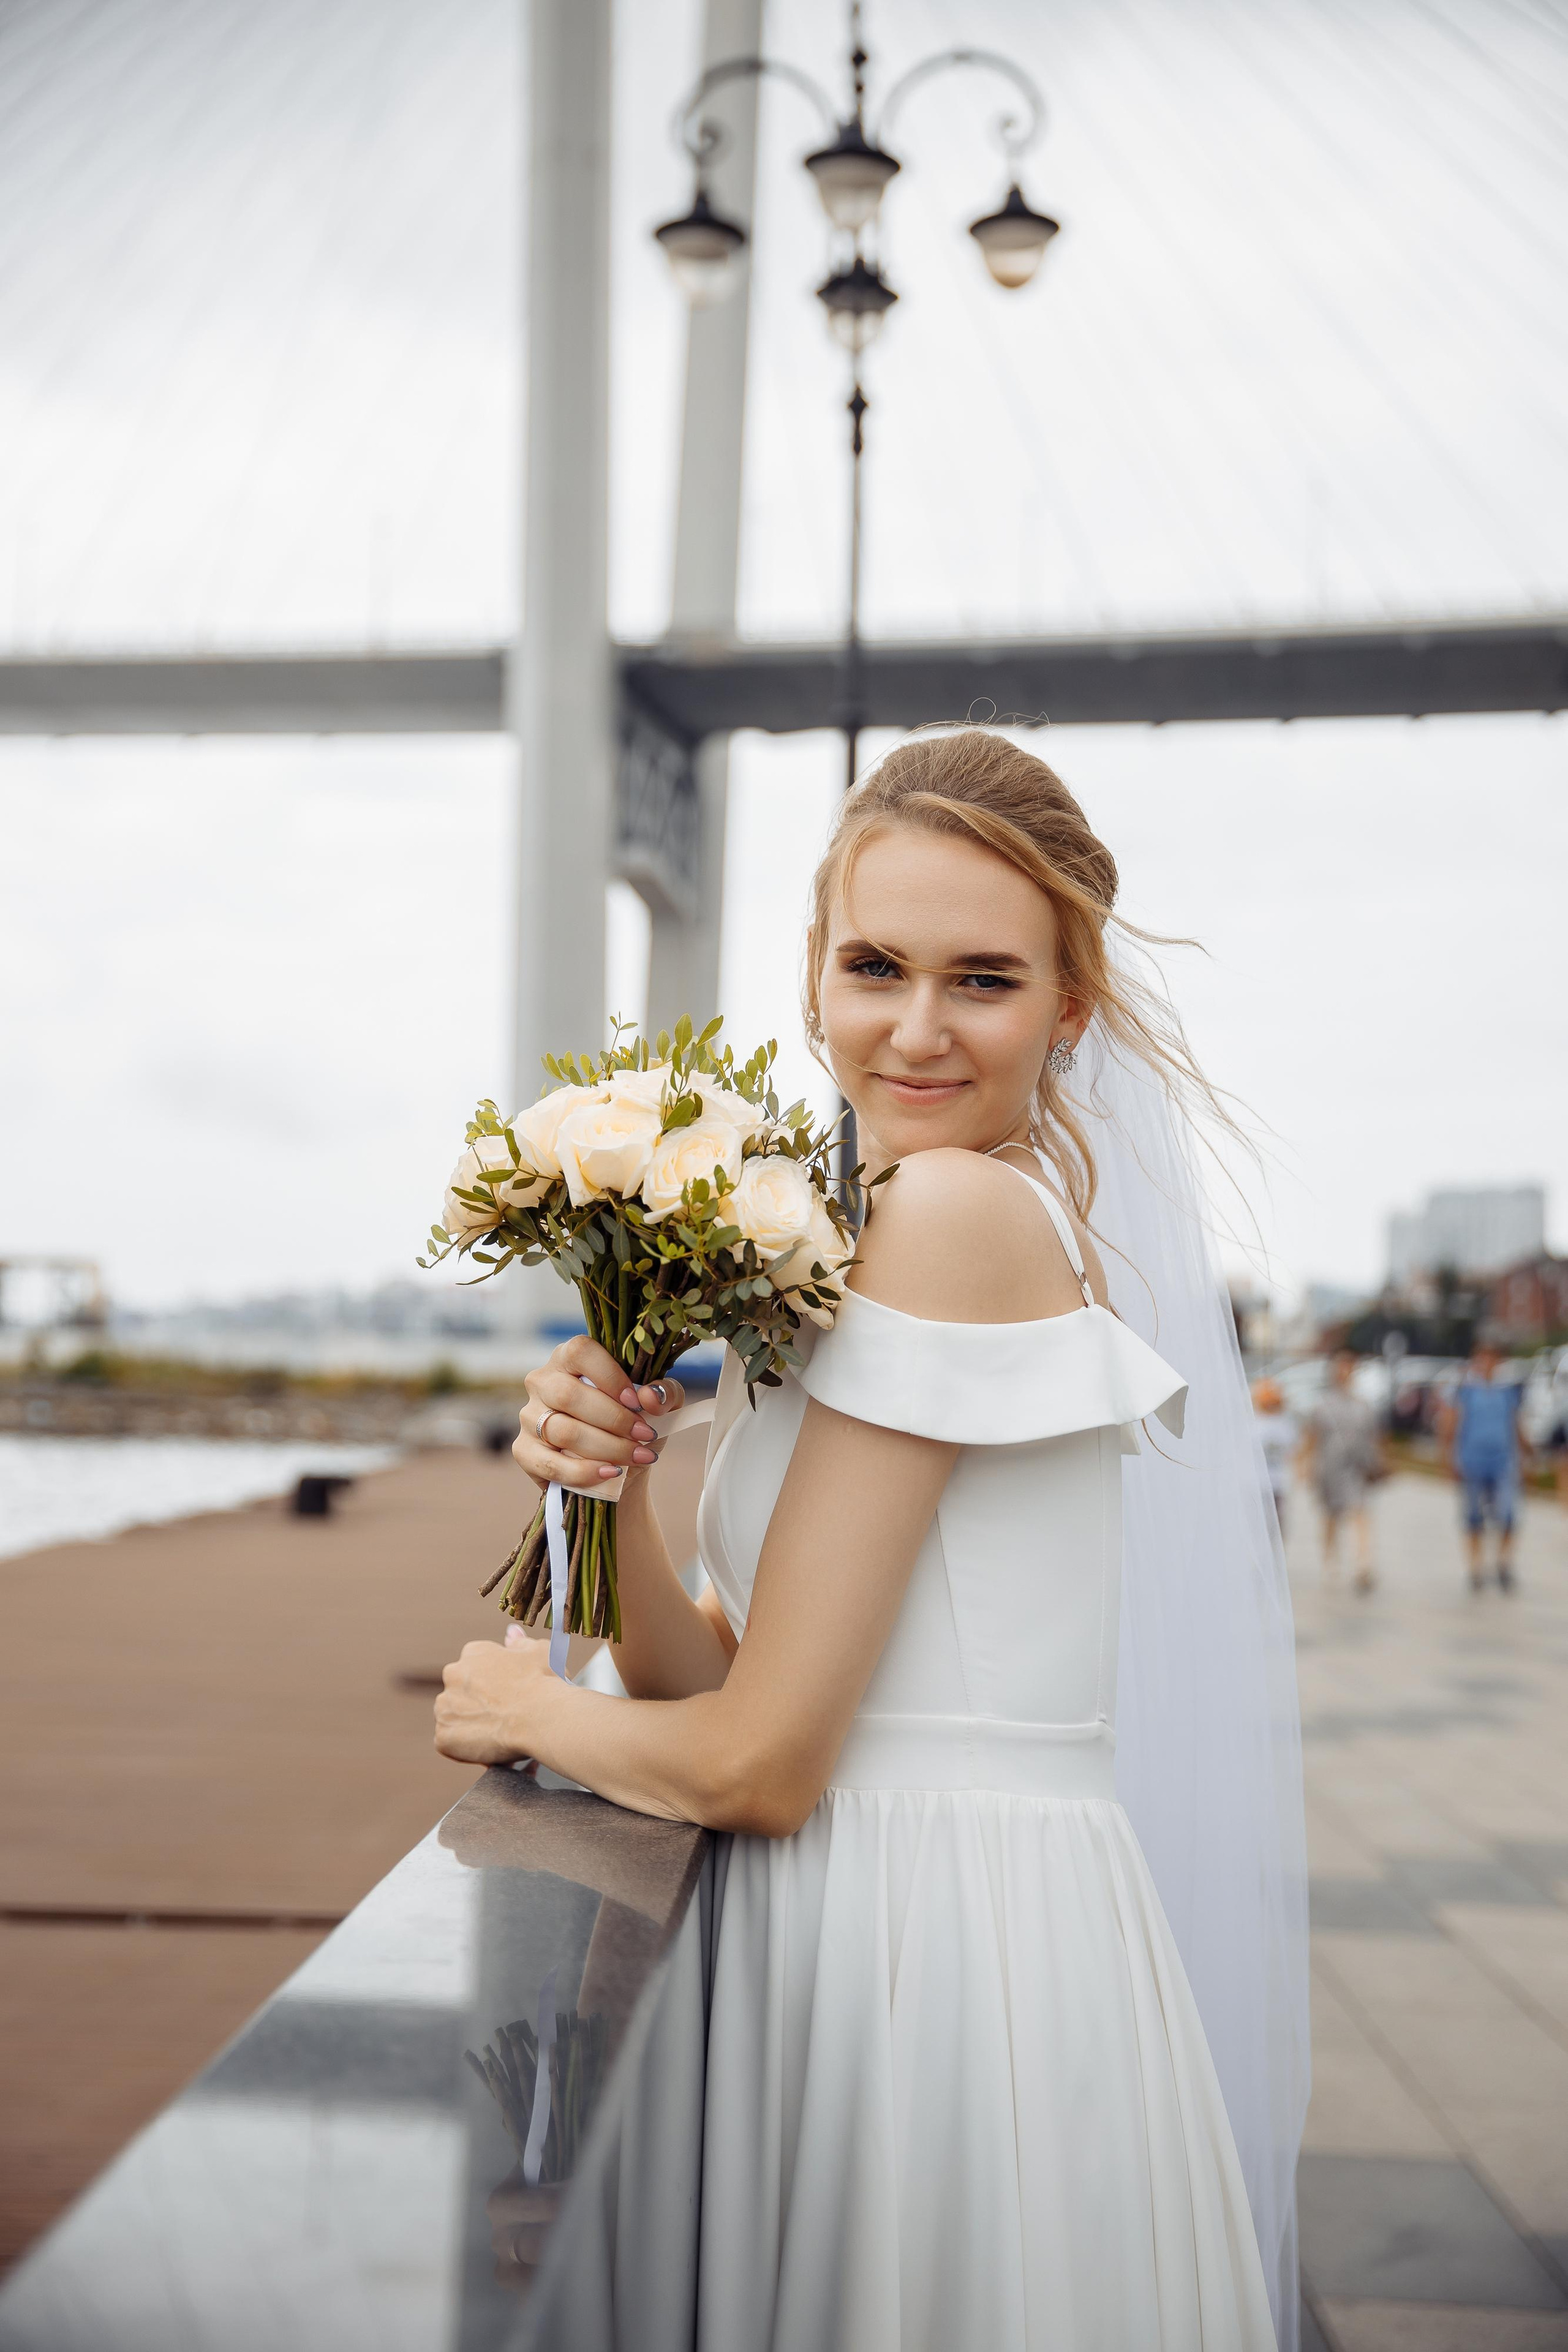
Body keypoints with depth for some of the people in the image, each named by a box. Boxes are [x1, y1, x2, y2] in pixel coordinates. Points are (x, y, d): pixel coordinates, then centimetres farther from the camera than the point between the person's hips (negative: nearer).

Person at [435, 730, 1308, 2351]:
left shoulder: (961, 1207, -18)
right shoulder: (813, 1250, 9)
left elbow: (761, 1763, -18)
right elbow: (717, 1684, 6)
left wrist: (526, 1708, 0)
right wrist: (609, 1486, -11)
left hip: (954, 1957, -8)